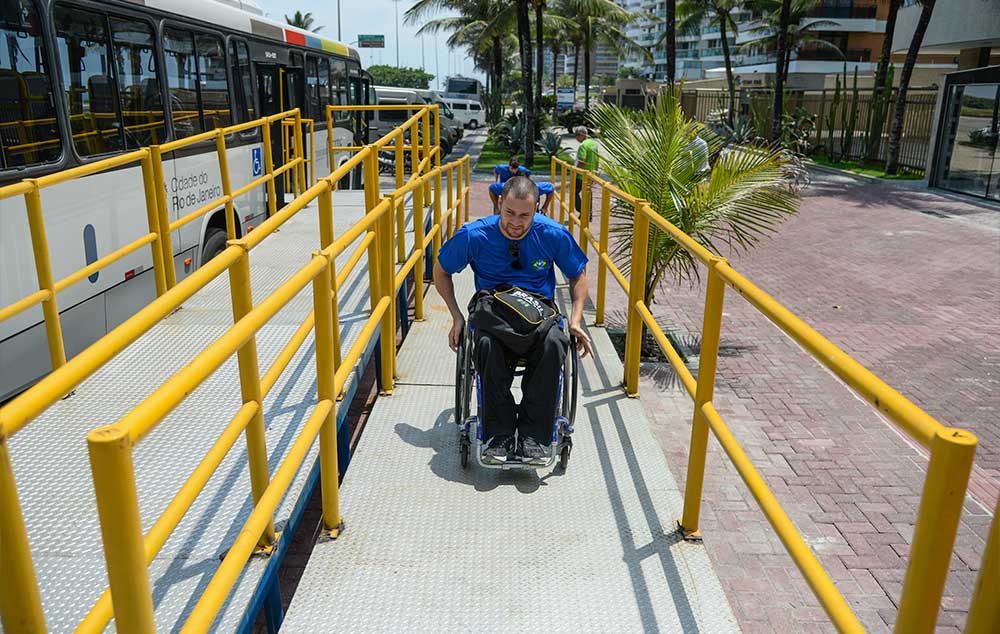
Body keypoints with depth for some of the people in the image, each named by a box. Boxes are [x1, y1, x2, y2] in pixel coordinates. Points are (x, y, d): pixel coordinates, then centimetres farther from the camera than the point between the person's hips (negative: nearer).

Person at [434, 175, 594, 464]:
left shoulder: (554, 234, -3)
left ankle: (533, 435, -27)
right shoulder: (474, 235, -5)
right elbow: (441, 271, 11)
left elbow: (578, 275, 12)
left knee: (554, 342, -36)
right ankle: (499, 434, -26)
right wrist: (457, 317, 2)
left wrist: (575, 320, -2)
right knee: (487, 343, -38)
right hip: (493, 309, 0)